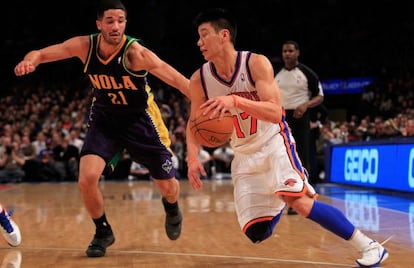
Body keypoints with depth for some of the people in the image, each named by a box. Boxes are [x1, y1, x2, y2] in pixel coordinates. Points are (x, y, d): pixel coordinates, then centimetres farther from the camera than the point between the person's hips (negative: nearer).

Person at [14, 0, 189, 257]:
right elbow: (41, 53, -12)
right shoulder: (85, 45, -16)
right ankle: (103, 232, 10)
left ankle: (172, 207, 45)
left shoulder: (134, 51, -28)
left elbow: (174, 77, -40)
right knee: (87, 179, -18)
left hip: (140, 120, -2)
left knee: (168, 187, 5)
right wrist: (30, 60, -37)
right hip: (104, 120, 2)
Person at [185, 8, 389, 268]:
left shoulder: (256, 63, -17)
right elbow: (195, 124, 4)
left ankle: (369, 245, -15)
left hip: (273, 142, -4)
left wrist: (235, 101, -41)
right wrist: (193, 157, -15)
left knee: (298, 200, -27)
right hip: (244, 155, 4)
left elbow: (275, 113, -26)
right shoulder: (199, 80, -7)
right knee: (256, 233, -1)